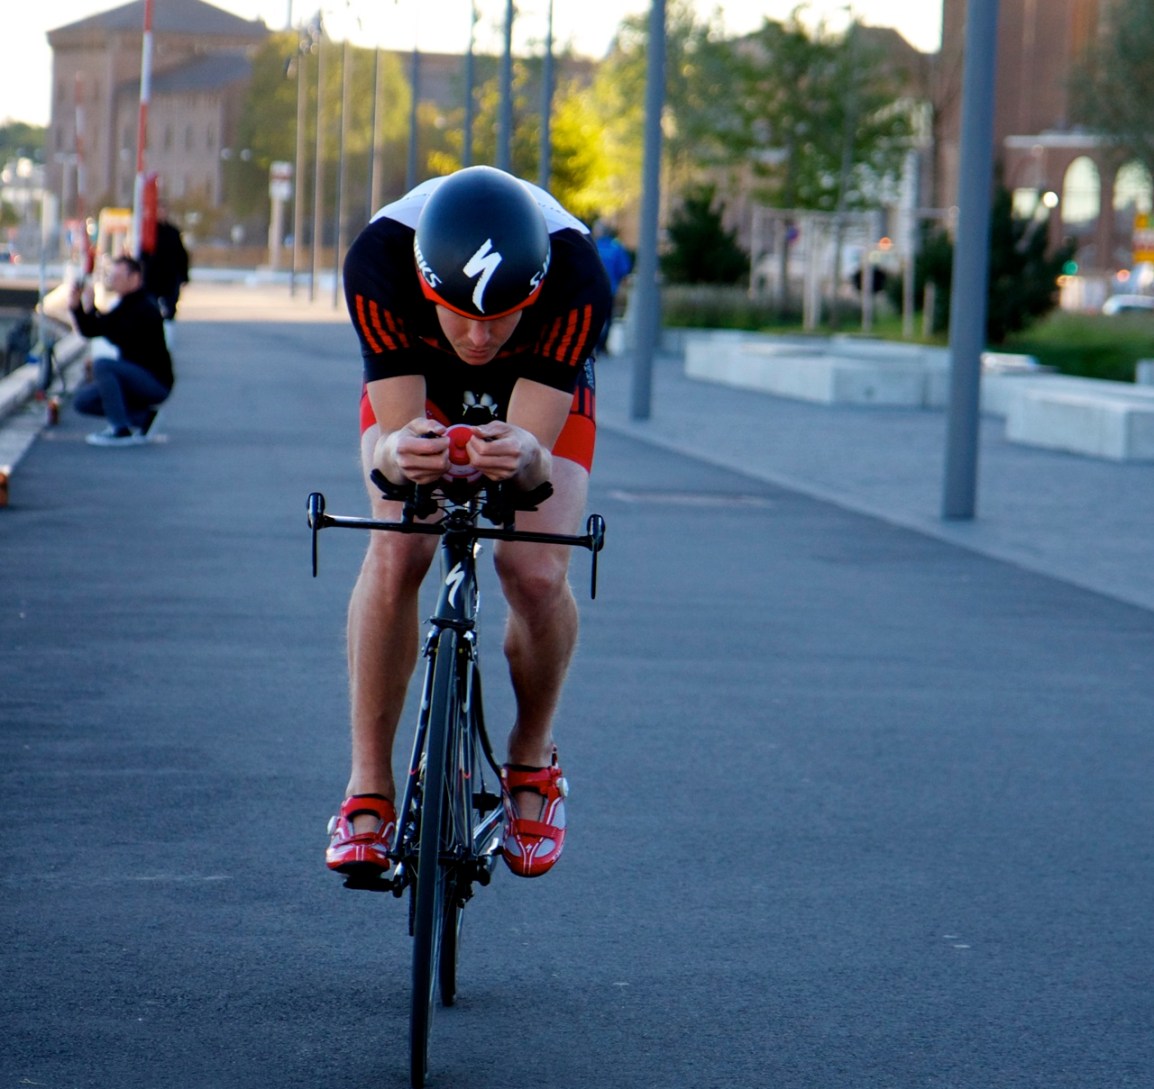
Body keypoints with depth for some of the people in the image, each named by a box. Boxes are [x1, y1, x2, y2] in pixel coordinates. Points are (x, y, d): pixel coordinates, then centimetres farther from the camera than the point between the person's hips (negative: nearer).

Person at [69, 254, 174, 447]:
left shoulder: (145, 309, -17)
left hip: (156, 382, -9)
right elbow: (88, 330, 12)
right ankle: (141, 416, 5)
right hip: (137, 377, 9)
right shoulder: (125, 306, 12)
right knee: (82, 400, 2)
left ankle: (120, 430, -26)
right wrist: (76, 306, -5)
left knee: (101, 364, -29)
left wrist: (91, 308, -29)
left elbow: (118, 337, -30)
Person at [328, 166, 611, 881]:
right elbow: (391, 434, -37)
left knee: (537, 574, -22)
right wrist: (396, 453, -60)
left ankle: (532, 761, 7)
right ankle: (369, 789, -10)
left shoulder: (576, 277, -40)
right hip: (415, 382, 0)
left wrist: (522, 455, -63)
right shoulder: (379, 260, -38)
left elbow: (537, 452, -39)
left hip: (542, 392, 0)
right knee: (395, 558, -24)